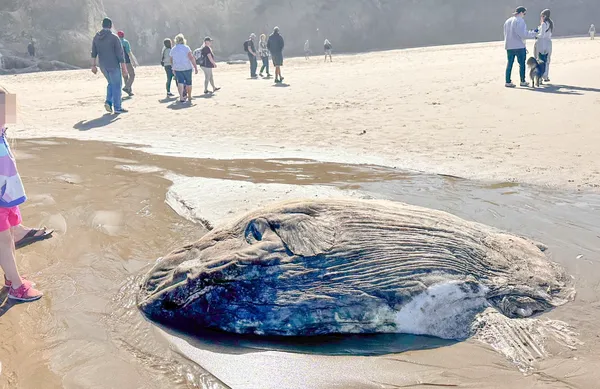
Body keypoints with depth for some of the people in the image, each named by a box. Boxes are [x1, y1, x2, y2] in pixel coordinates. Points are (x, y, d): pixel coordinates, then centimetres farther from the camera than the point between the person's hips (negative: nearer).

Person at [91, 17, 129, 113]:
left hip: (103, 66, 6)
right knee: (117, 85, 5)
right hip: (113, 65, -6)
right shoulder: (114, 38, -12)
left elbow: (93, 53, 5)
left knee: (111, 83, 23)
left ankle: (108, 102, 6)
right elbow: (120, 54, -12)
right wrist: (124, 67, -8)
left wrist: (93, 65, 10)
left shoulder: (96, 38, 5)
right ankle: (117, 108, 7)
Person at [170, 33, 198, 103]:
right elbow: (191, 58, -13)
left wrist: (174, 68, 28)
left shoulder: (172, 49, 7)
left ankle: (181, 97, -20)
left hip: (177, 68, 3)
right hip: (187, 68, -3)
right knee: (188, 83, 11)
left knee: (180, 82, -1)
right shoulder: (186, 48, -6)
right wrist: (195, 67, -11)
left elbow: (171, 60, 15)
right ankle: (189, 97, 23)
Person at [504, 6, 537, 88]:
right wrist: (534, 33, -6)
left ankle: (508, 82, 5)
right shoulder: (520, 21, -12)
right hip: (519, 47, -6)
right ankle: (523, 81, 9)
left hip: (509, 46, 7)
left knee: (509, 64, 7)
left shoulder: (507, 21, 13)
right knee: (522, 64, 4)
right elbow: (523, 34, -17)